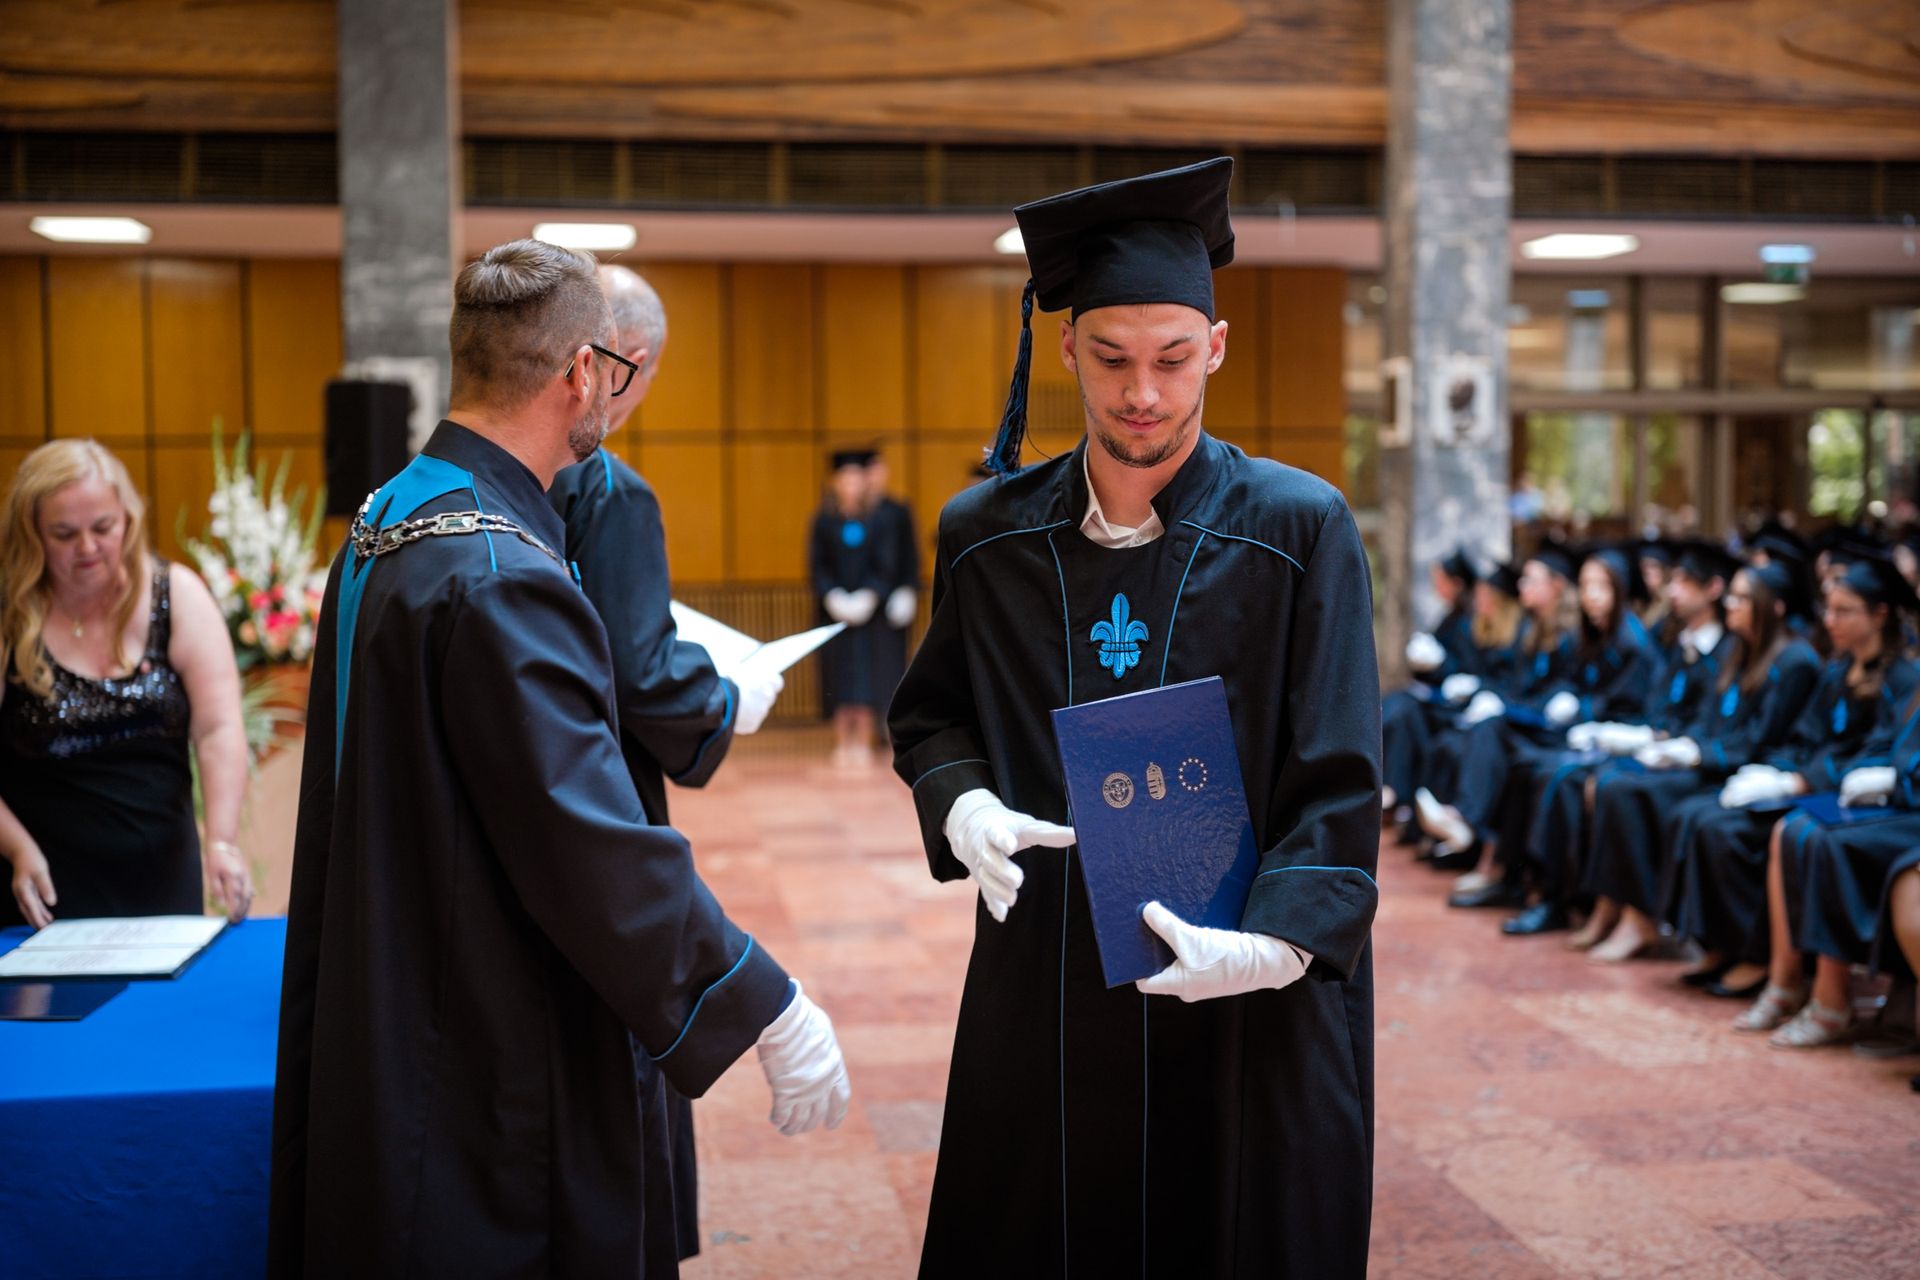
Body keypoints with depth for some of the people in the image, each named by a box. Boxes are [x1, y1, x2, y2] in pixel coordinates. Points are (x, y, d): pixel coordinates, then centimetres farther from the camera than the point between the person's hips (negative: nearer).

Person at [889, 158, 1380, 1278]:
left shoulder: (1299, 530, -8)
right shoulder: (986, 536, 2)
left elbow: (1339, 782, -10)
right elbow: (929, 716, 14)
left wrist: (1279, 942, -26)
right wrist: (961, 802, -8)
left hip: (1253, 1012, -2)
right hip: (1042, 1000, 3)